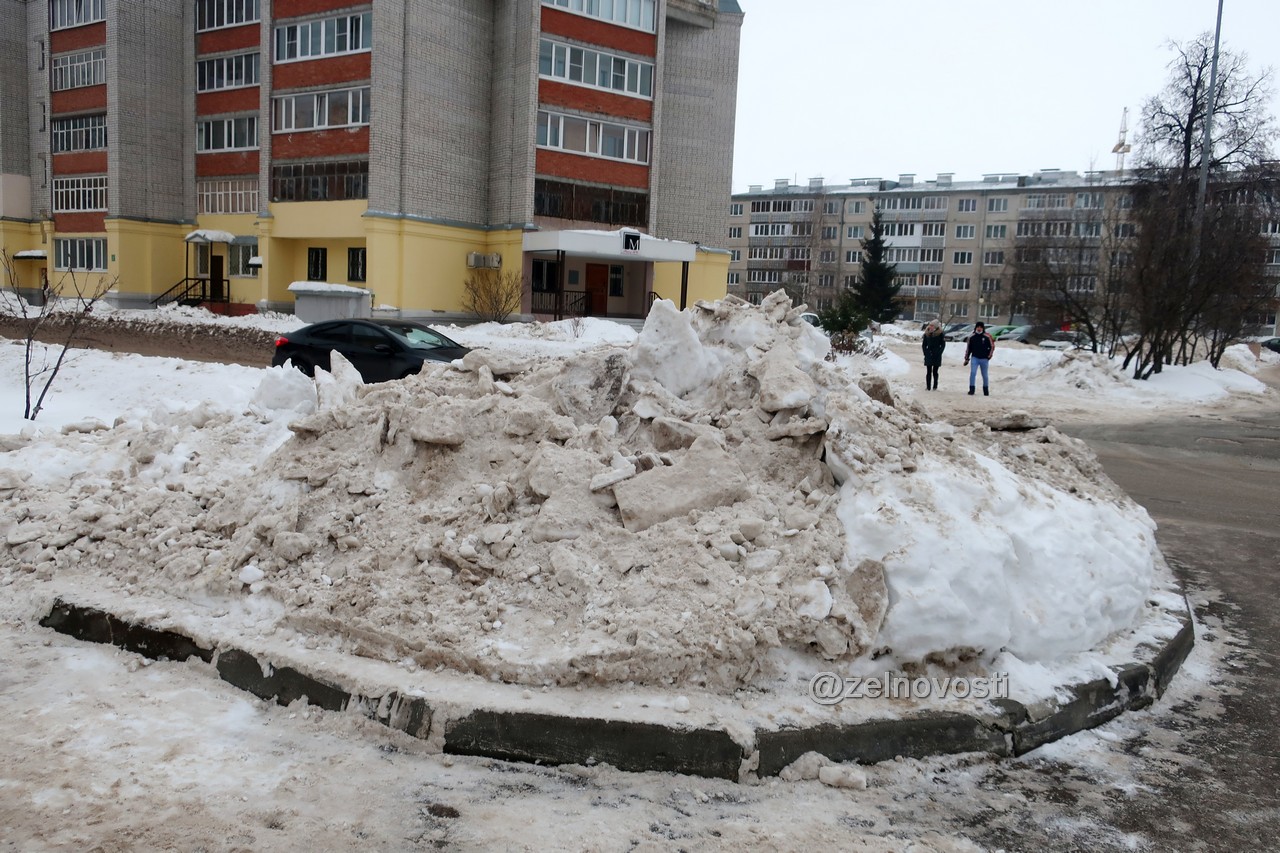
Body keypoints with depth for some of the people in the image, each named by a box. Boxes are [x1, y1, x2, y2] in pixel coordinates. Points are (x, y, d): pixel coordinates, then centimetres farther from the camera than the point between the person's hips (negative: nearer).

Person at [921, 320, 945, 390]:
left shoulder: (940, 334, -4)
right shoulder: (927, 333, 4)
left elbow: (943, 344, 1)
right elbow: (924, 344, 11)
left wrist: (939, 352, -8)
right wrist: (925, 352, 0)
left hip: (936, 355, -2)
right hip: (929, 355, 2)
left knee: (935, 371, 3)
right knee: (928, 372, 2)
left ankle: (935, 387, 12)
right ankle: (928, 387, 5)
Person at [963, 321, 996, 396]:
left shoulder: (987, 337, -4)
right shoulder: (972, 337, 2)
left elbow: (992, 347, 5)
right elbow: (968, 348, 10)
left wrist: (989, 356, -3)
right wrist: (966, 358, 11)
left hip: (984, 359, -1)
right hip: (975, 358, 1)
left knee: (984, 375, 10)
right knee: (972, 373, -15)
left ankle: (986, 390, 25)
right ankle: (971, 389, -11)